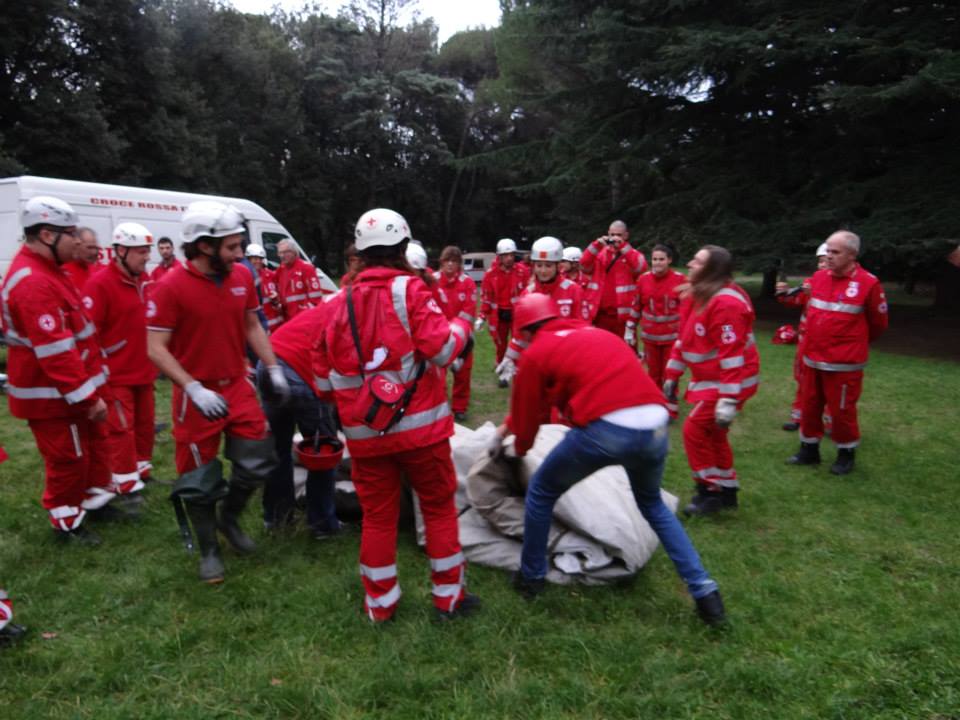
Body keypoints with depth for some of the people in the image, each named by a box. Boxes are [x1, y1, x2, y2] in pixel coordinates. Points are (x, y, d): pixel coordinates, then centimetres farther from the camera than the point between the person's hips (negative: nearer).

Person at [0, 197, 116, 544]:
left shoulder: (44, 271, 9)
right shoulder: (34, 283, -27)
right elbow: (55, 351, -30)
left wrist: (91, 381, 20)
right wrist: (89, 396, -26)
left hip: (71, 387, 10)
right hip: (54, 396, -10)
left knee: (94, 444, 23)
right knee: (69, 459, 5)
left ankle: (96, 498, 40)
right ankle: (66, 522, 23)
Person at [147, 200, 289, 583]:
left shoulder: (242, 276, -1)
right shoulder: (171, 287, -17)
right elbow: (155, 348, -16)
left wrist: (274, 369, 7)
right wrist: (194, 389, -24)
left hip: (238, 388, 5)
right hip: (197, 397, -5)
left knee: (257, 462, 7)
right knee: (200, 480, 7)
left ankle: (229, 518, 34)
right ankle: (209, 550, 28)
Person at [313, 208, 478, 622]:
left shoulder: (338, 303, 5)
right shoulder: (409, 290, -9)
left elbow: (324, 377, 9)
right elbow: (441, 348, -17)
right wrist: (461, 328, 3)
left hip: (365, 433, 4)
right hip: (420, 424, -3)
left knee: (377, 517, 13)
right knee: (439, 507, 12)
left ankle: (380, 603, 24)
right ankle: (449, 596, 22)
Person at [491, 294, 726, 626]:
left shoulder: (537, 352, 11)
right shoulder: (597, 333, 31)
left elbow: (527, 410, 19)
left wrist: (519, 448, 42)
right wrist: (509, 425, 51)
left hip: (606, 429, -6)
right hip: (656, 426, 6)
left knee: (541, 492, 21)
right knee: (653, 504, 33)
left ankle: (531, 577, 34)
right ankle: (703, 589, 27)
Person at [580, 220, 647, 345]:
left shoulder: (633, 254, 5)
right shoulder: (599, 253, 11)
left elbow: (640, 267, -18)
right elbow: (585, 265, -7)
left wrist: (623, 246, -21)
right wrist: (596, 245, -18)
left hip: (624, 314, -2)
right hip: (600, 313, 3)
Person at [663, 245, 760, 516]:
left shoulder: (726, 303, -25)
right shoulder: (699, 296, 7)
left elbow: (732, 354, -29)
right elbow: (684, 339, 13)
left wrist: (729, 400, -30)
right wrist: (672, 376, 15)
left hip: (729, 380, -10)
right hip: (708, 378, 10)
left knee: (695, 429, -8)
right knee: (712, 433, 15)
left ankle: (711, 490, 7)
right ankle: (726, 490, 29)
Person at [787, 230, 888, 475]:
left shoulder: (868, 283, -12)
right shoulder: (818, 277, 4)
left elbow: (879, 323, 0)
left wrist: (855, 342, 14)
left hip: (844, 363, -5)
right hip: (812, 359, 6)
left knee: (842, 410, 5)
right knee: (810, 406, 14)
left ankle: (846, 455, 24)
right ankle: (809, 450, 30)